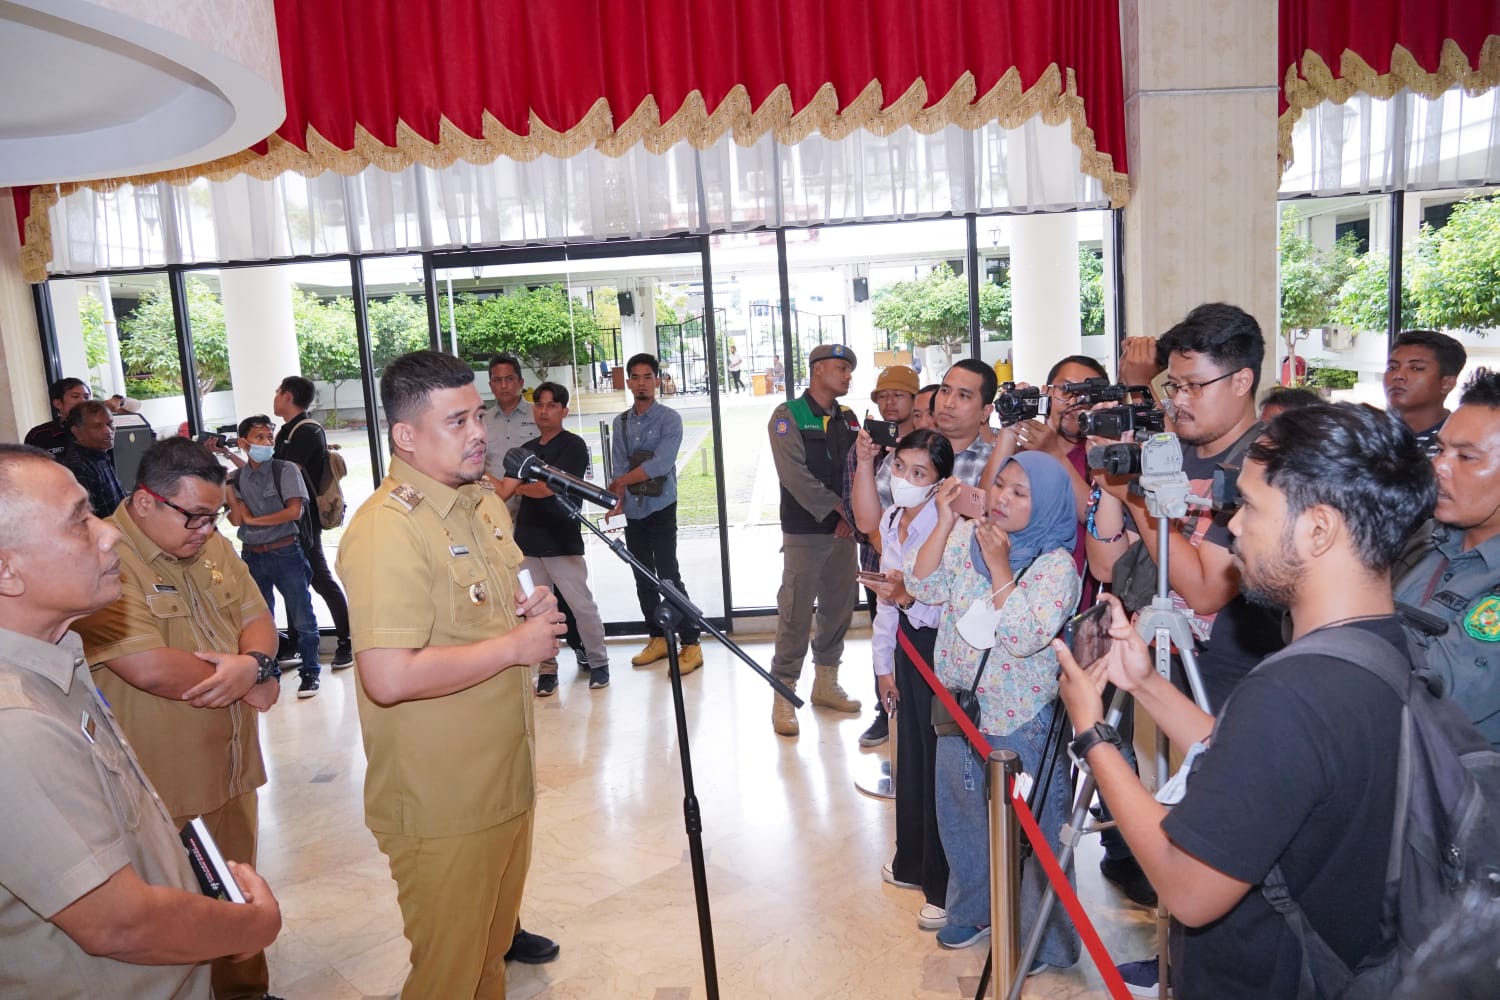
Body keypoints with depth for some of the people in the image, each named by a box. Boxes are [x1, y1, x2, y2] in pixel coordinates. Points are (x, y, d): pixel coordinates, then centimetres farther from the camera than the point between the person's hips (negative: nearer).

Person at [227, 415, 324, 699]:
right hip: (252, 556, 3)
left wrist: (253, 520, -7)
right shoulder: (236, 477, 5)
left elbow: (294, 511, -13)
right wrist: (225, 483, -11)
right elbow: (237, 519, -6)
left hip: (286, 553, -3)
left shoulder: (285, 470, -4)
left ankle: (309, 672, 12)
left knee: (302, 617, 0)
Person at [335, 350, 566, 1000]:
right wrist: (514, 644, -23)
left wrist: (527, 611, 0)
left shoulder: (486, 503, 7)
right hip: (442, 806, -8)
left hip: (507, 781, 8)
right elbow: (389, 678, -32)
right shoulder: (386, 530, -23)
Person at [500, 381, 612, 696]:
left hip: (562, 541, -5)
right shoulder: (526, 450, 14)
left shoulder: (573, 446, -5)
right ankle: (547, 669, 17)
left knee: (582, 605, -1)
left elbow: (547, 487, -13)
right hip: (528, 541, 5)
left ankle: (599, 662, 15)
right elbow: (505, 491, 6)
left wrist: (520, 487, 3)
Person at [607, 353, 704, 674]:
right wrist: (618, 500, -11)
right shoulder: (620, 423, 9)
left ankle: (690, 645, -2)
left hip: (661, 509, -5)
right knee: (643, 579, 12)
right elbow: (619, 468, 4)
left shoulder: (669, 419, -7)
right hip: (633, 512, 6)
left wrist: (621, 482, -14)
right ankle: (657, 639, 25)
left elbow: (660, 464, -17)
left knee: (668, 576, -9)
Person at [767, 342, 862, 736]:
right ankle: (783, 696, 4)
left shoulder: (848, 419, 14)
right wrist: (837, 508, -12)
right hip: (804, 533, -6)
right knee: (796, 614, -5)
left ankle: (826, 683, 26)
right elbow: (795, 476, -14)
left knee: (838, 609, 12)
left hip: (843, 531, 6)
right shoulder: (788, 416, -6)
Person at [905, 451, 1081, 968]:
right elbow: (923, 586, -11)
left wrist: (999, 566, -29)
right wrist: (944, 522, -18)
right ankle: (973, 909, 45)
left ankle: (1042, 938, 30)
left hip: (1022, 724, -5)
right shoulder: (965, 537, -1)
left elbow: (1024, 637, -26)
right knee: (963, 818, 22)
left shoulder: (1056, 564, -16)